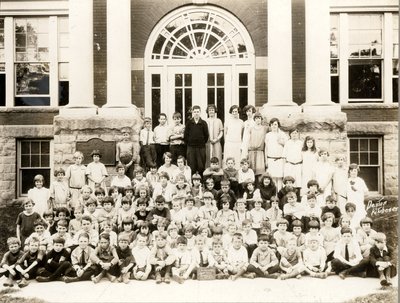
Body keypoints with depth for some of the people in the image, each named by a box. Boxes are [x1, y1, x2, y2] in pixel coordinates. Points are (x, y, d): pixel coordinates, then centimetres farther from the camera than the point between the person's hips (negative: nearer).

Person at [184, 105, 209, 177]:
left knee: (201, 166, 2)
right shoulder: (189, 123, 4)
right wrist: (188, 143, 3)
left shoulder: (203, 123, 3)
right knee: (191, 166, 2)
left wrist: (202, 143, 5)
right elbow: (185, 135, 5)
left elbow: (206, 135, 6)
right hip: (191, 147, 0)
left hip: (201, 147, 0)